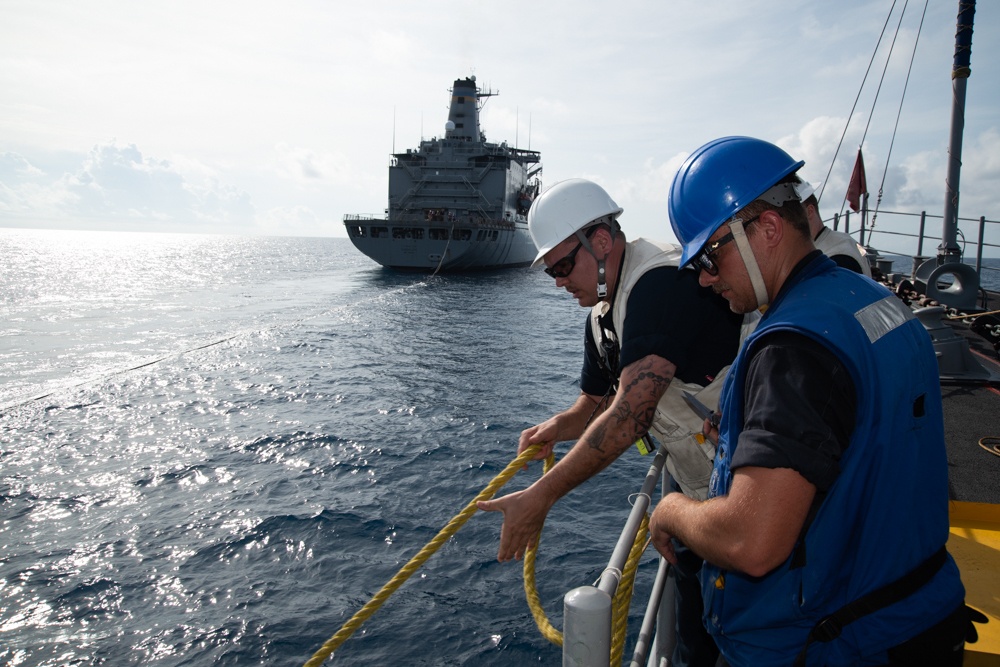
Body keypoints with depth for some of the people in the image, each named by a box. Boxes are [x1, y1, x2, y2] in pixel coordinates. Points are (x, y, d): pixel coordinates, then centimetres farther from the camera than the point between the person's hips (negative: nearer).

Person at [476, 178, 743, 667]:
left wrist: (539, 497, -32)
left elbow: (631, 413, -35)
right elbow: (596, 404, 13)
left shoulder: (660, 283, -28)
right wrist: (556, 427, -10)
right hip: (695, 485, 9)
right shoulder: (601, 319, 4)